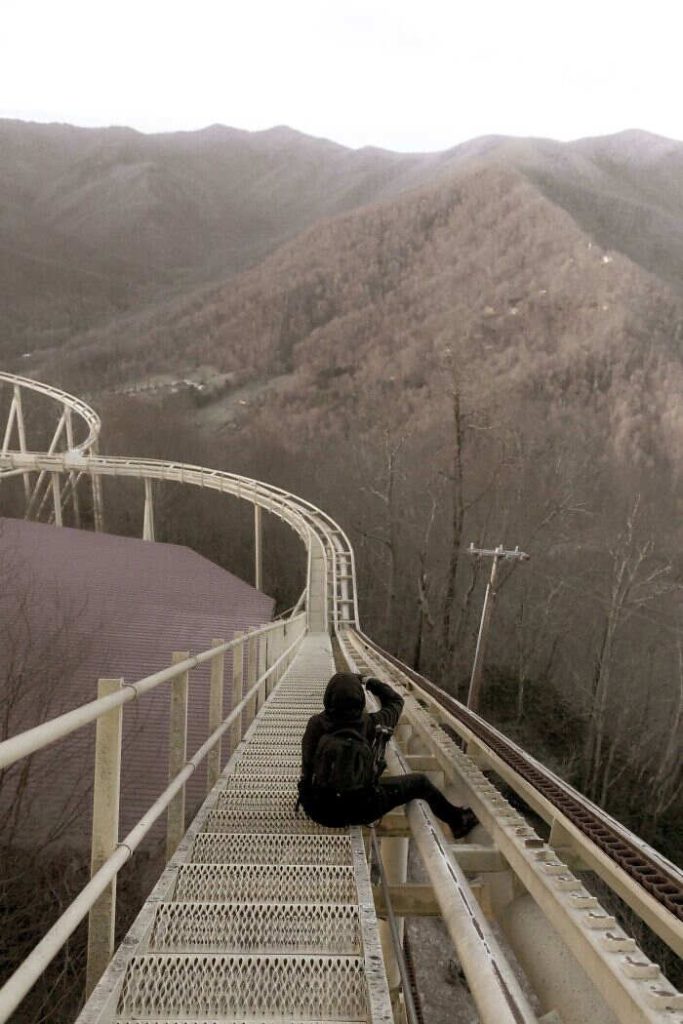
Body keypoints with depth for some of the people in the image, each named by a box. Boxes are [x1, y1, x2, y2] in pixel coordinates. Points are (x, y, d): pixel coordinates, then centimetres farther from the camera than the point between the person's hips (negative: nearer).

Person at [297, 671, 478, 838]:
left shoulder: (316, 724, -17)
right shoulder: (371, 723, -16)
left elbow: (307, 764, -4)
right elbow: (395, 701, 5)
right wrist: (371, 681, 16)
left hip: (318, 810, 1)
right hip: (360, 811, -1)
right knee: (420, 782, 17)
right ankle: (456, 820, 38)